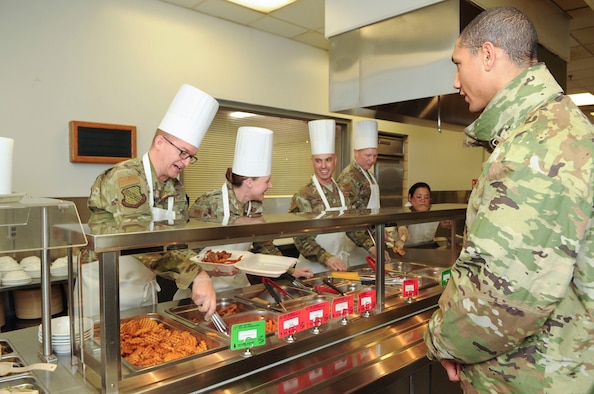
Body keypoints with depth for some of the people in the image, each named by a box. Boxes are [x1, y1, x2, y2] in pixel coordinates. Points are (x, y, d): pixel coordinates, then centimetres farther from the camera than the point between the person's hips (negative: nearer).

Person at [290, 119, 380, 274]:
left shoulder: (341, 192, 5)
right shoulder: (303, 196, -15)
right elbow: (302, 239, -17)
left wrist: (370, 247, 1)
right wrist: (326, 258, -30)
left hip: (340, 265, 6)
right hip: (314, 268, -5)